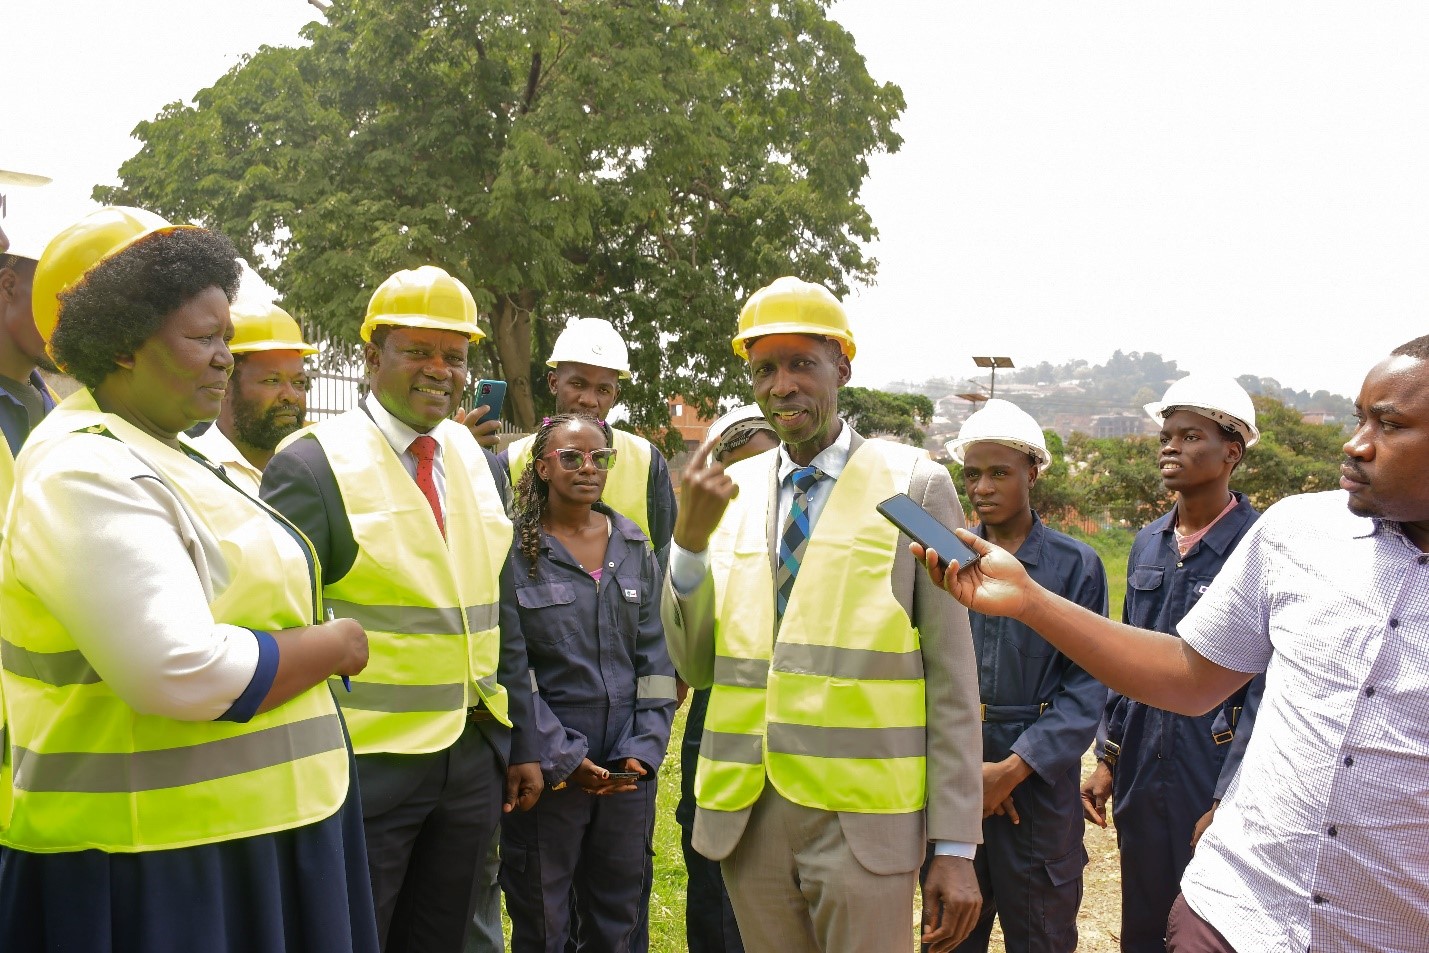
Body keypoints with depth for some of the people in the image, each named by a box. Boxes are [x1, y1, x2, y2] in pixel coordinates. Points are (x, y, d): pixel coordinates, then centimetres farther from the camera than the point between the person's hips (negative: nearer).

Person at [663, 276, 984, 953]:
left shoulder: (914, 485, -3)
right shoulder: (729, 492, 6)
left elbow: (951, 675, -3)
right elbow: (695, 665, 7)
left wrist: (955, 847, -4)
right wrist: (690, 538, -9)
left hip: (864, 821, -3)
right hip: (746, 817, 4)